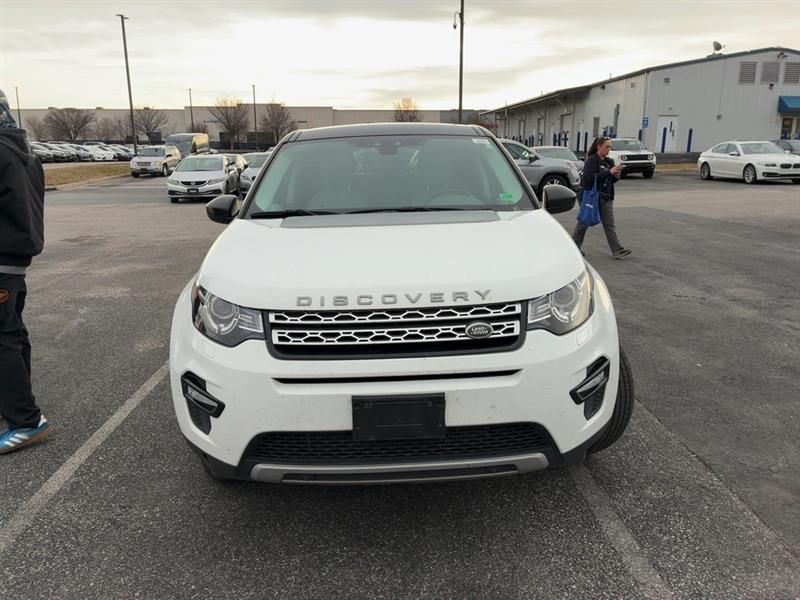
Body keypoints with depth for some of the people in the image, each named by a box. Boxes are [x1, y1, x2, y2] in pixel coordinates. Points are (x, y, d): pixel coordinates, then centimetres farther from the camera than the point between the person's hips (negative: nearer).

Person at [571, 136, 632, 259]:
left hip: (605, 197, 6)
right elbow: (592, 177, -23)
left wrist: (616, 175, -6)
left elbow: (612, 180, 15)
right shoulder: (591, 161, -10)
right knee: (584, 222, 6)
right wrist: (609, 172, -26)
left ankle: (617, 250, -3)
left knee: (609, 224, 1)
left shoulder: (609, 161, 10)